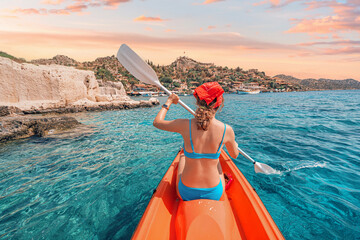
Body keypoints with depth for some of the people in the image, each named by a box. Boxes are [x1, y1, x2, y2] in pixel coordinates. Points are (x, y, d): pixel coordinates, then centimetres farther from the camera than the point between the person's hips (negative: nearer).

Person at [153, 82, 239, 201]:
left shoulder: (185, 125, -20)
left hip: (186, 194, 0)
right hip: (215, 194, 1)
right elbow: (235, 155, 4)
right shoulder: (227, 130, -17)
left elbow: (157, 122, -2)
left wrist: (169, 102, 12)